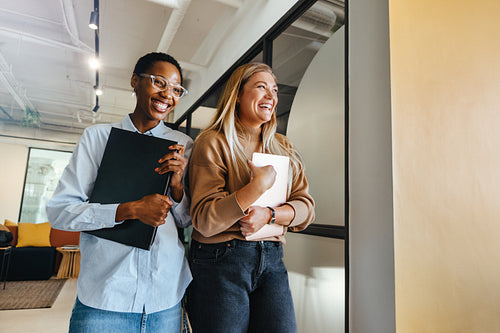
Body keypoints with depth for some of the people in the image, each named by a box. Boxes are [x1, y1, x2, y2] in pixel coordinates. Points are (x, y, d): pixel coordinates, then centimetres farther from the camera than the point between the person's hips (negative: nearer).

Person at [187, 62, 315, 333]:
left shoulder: (283, 147, 10)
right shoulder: (212, 142, -7)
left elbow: (306, 208, 5)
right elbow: (205, 221, -15)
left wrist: (268, 214, -14)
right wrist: (259, 185, -21)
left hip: (272, 261, 5)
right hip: (220, 261, -4)